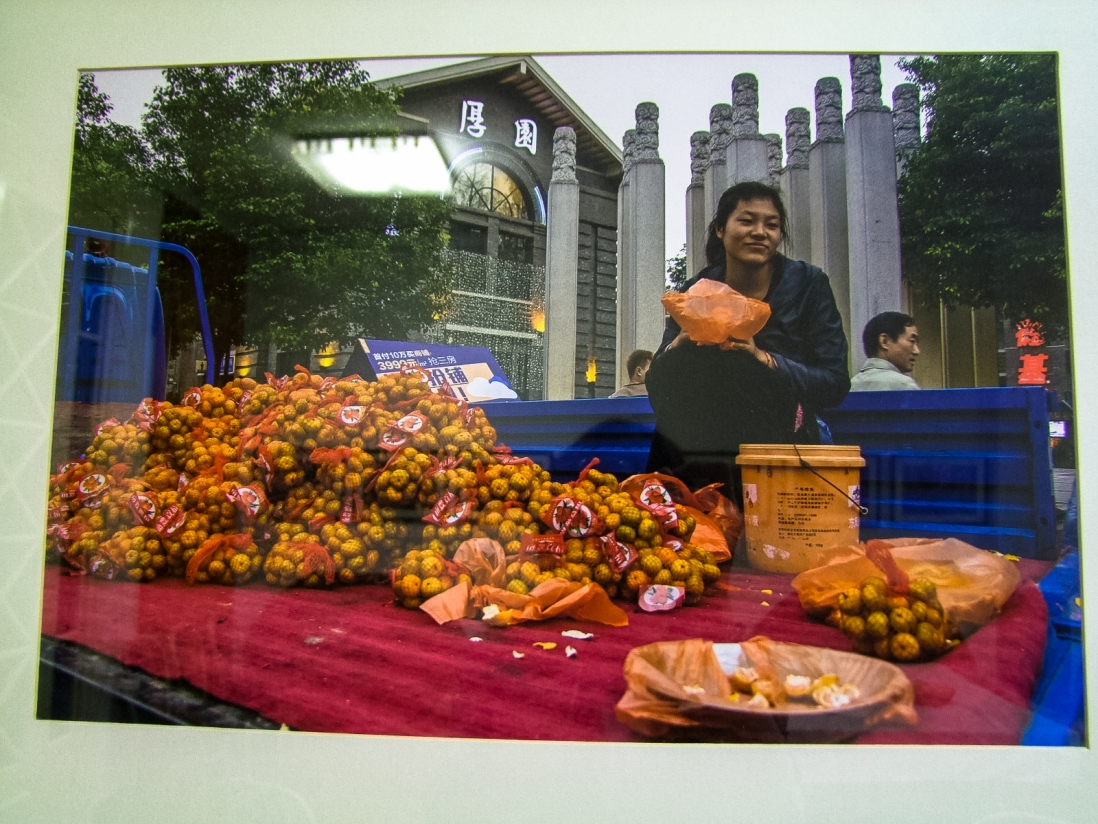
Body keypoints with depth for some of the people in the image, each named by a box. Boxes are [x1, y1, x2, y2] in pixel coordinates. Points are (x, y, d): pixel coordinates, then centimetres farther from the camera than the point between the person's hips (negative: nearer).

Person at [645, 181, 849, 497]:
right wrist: (682, 341, -20)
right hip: (699, 457, 2)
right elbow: (657, 387, 0)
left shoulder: (807, 284, -1)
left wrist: (763, 358, -21)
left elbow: (836, 385, -8)